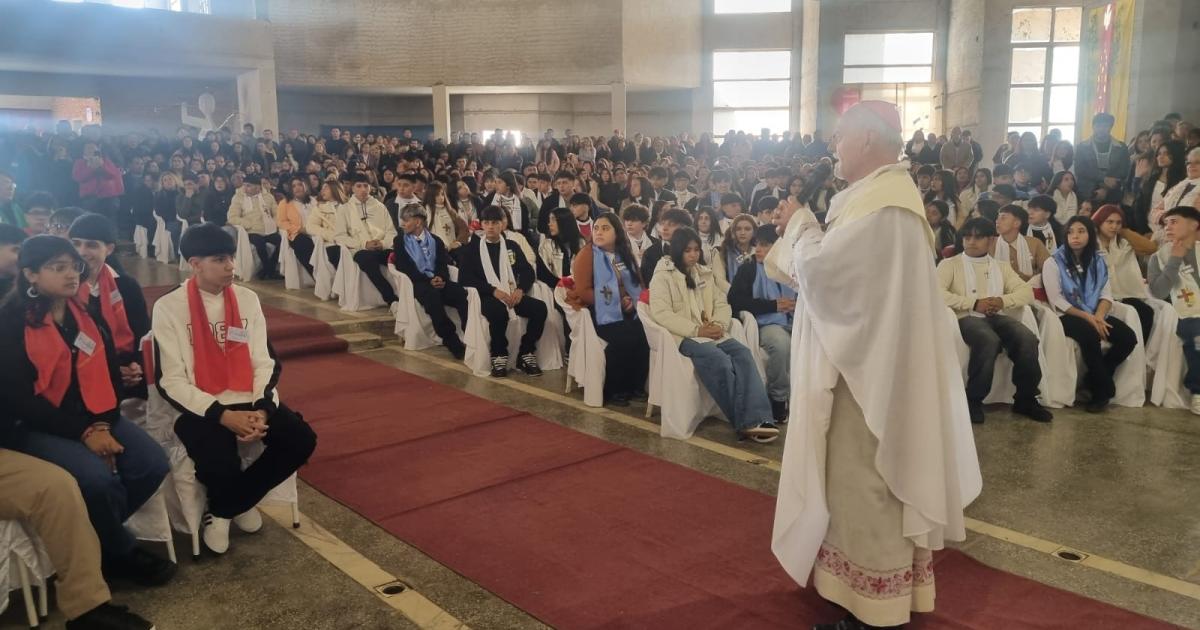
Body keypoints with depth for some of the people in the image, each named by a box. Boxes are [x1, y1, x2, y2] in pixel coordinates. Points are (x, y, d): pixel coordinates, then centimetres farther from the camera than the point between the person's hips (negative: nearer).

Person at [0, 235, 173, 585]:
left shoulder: (88, 314, 9)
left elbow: (110, 374, 8)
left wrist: (103, 425, -10)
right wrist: (83, 433, -19)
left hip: (95, 419, 6)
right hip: (39, 427, -5)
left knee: (153, 463, -17)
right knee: (98, 479, -30)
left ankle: (96, 533, 4)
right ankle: (119, 552, -2)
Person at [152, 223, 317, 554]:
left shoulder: (247, 299, 8)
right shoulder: (169, 307, -5)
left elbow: (264, 362, 5)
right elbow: (170, 381, -9)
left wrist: (261, 409, -13)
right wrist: (222, 415, -20)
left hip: (249, 402, 4)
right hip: (200, 409, -4)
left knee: (301, 440, -18)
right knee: (220, 465, -32)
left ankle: (223, 511, 3)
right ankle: (235, 503, 9)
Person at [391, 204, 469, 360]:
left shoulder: (435, 240, 21)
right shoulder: (400, 241, 13)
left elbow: (443, 264, 11)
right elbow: (403, 266, 0)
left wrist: (441, 278, -14)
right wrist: (428, 280, -13)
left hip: (438, 281, 3)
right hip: (418, 283, -3)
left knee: (463, 293, -28)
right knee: (432, 295, -38)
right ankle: (452, 343, -35)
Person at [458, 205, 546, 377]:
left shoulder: (512, 246, 17)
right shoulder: (472, 248, 7)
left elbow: (528, 271, 10)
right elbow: (465, 277, -4)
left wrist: (520, 289, -13)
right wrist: (494, 290, -16)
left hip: (512, 294, 4)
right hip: (486, 296, -4)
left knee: (540, 307, -22)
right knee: (499, 311, -38)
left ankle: (526, 355, -9)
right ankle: (499, 356, -18)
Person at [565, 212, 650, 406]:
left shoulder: (625, 254, 13)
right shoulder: (587, 254, -4)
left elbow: (638, 283, 19)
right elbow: (582, 291, -11)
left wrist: (631, 301, -4)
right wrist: (615, 300, -14)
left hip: (626, 312, 6)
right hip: (601, 313, -5)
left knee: (643, 336, -23)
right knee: (623, 339, -30)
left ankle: (635, 385, -5)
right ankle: (612, 390, -13)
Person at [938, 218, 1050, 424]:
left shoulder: (1002, 267, 25)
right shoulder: (950, 264, 12)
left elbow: (1027, 292, 14)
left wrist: (1003, 301, -8)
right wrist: (974, 304, -14)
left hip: (999, 316, 4)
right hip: (968, 317, -4)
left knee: (1028, 339, -27)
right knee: (989, 341, -37)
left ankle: (1026, 399, -11)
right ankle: (973, 400, -22)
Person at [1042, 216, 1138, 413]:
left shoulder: (1098, 262, 14)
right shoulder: (1053, 263, -2)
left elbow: (1106, 294, 6)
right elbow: (1057, 301, -9)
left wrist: (1099, 317, -15)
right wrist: (1088, 317, -19)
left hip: (1095, 316, 5)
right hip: (1068, 316, -5)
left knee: (1128, 337, -19)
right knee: (1091, 335, -35)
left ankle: (1095, 380, -3)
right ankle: (1104, 389, -18)